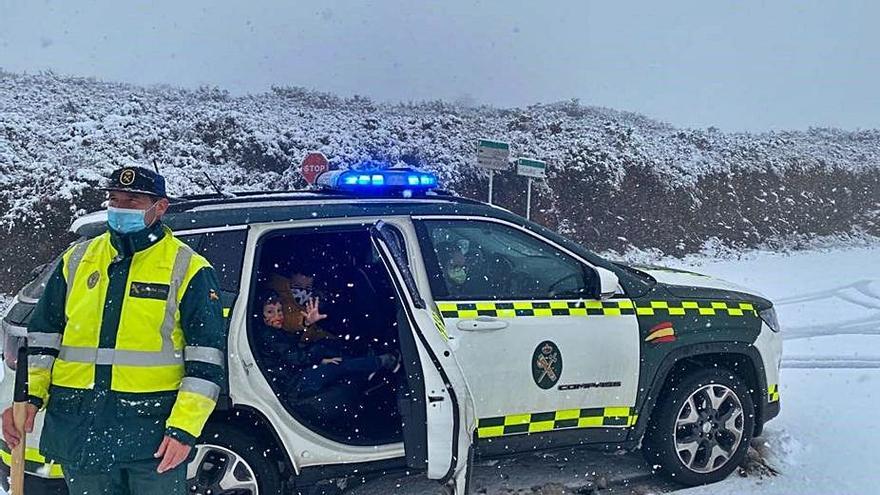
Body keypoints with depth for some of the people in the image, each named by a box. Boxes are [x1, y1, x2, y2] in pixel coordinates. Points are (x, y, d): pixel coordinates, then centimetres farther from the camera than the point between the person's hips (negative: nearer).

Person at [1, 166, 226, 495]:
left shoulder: (188, 269, -4)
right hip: (78, 430, 4)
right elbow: (43, 334, 16)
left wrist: (184, 428, -14)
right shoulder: (76, 259, 10)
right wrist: (30, 396, 3)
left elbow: (206, 358, -7)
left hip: (153, 431, -4)